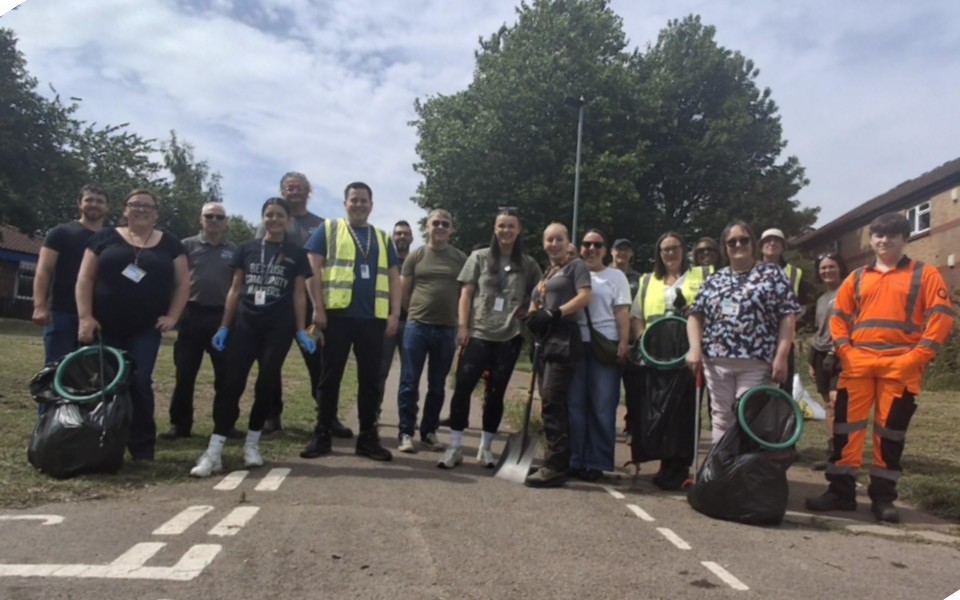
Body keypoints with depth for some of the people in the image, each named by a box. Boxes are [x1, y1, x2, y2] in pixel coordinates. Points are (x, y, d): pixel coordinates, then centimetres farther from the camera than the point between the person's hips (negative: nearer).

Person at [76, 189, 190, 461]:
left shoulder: (169, 244, 9)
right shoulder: (105, 237, 7)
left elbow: (183, 283, 9)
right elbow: (85, 279, 3)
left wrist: (172, 316, -3)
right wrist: (85, 316, -6)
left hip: (146, 329, 0)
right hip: (105, 327, 1)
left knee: (140, 383, -8)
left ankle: (143, 447, 2)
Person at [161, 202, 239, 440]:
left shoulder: (233, 250, 8)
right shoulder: (187, 246, 4)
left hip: (222, 316, 1)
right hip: (192, 314, -1)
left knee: (225, 374, 5)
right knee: (185, 373, 5)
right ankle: (180, 424, 14)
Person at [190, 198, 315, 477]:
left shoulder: (296, 253, 6)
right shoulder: (247, 248, 9)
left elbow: (299, 294, 4)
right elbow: (235, 289, 10)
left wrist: (301, 331, -2)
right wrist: (224, 326, 5)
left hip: (279, 328, -1)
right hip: (245, 324, 1)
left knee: (266, 384, 2)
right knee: (231, 383, -6)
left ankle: (252, 444, 17)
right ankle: (213, 452, -6)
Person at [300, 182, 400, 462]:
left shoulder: (383, 238, 17)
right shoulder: (328, 229, 8)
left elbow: (393, 277, 15)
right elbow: (313, 268, 1)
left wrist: (394, 314, 4)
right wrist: (318, 308, -8)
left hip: (374, 318, 3)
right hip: (338, 315, -3)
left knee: (370, 379, 6)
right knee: (330, 376, 4)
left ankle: (368, 437, 16)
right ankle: (322, 435, 14)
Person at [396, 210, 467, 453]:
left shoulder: (461, 259, 5)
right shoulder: (416, 256, 3)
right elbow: (403, 292, 6)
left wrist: (462, 324, 5)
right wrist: (417, 312, 8)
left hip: (447, 330, 1)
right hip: (417, 326, -1)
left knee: (437, 386, 11)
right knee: (409, 383, 0)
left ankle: (429, 431, 22)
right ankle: (406, 433, 9)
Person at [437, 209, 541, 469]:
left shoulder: (528, 264, 7)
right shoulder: (479, 257, 6)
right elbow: (466, 294, 3)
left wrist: (529, 311, -3)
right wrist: (462, 326, -6)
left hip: (509, 337, 1)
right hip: (477, 334, -1)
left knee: (496, 393, 7)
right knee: (463, 387, -5)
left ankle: (485, 447, 19)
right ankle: (454, 447, 4)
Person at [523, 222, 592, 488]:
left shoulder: (576, 265, 2)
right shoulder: (546, 274, 24)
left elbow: (584, 296, -12)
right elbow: (534, 305, 25)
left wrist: (554, 313, -20)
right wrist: (532, 316, 1)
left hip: (564, 339, -8)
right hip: (545, 341, 9)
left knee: (552, 401, -16)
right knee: (551, 403, 8)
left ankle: (555, 466, -15)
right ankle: (558, 461, 15)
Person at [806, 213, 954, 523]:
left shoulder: (925, 274, 5)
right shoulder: (857, 278, 14)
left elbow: (940, 317, -3)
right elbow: (838, 316, 14)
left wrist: (917, 356, -12)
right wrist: (844, 350, -1)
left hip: (901, 365, -2)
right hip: (858, 363, 3)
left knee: (890, 429, 3)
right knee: (846, 424, -1)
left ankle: (883, 496, 14)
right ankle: (841, 490, 6)